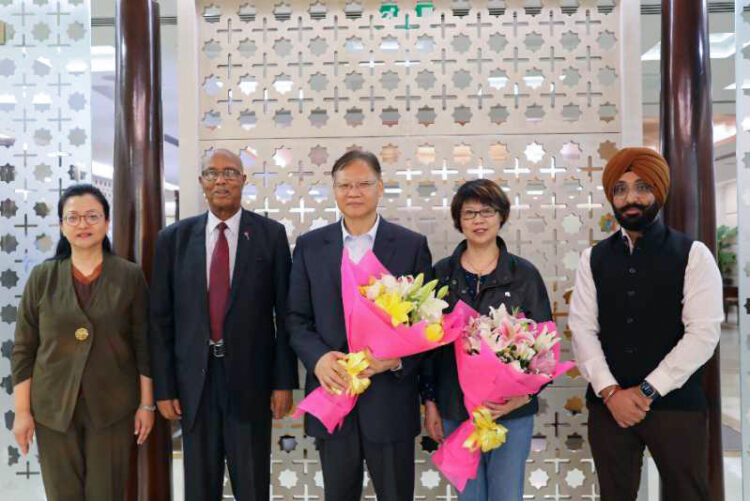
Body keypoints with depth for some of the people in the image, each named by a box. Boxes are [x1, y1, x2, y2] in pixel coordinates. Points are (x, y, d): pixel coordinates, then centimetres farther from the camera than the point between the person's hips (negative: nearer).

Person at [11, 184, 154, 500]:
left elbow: (144, 346, 0)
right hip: (53, 409, 1)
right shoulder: (42, 277, -1)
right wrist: (22, 411, 0)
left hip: (113, 408, -1)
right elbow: (23, 349, 2)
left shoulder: (130, 276, -3)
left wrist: (146, 404, -1)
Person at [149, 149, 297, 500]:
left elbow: (285, 313, -1)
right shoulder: (174, 238, 2)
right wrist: (163, 387, 1)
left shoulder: (271, 234, -2)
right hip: (194, 380, 2)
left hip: (250, 379, -1)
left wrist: (284, 381, -3)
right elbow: (160, 319, 4)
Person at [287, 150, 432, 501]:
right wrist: (318, 358, -13)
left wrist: (398, 358, -16)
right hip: (332, 394, 2)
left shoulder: (412, 245, 0)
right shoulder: (309, 246, 5)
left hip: (390, 398, -1)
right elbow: (297, 319, 5)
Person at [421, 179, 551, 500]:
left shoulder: (524, 274, -2)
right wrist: (430, 402, 3)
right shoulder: (442, 274, 2)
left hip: (512, 410, -1)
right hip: (455, 410, 2)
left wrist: (525, 393, -15)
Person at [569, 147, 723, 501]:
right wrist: (610, 391, -12)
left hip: (676, 404, -2)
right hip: (608, 404, 2)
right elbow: (582, 328, 0)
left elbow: (704, 332, -9)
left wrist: (647, 391, -14)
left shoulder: (693, 255, -1)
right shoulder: (593, 259, 7)